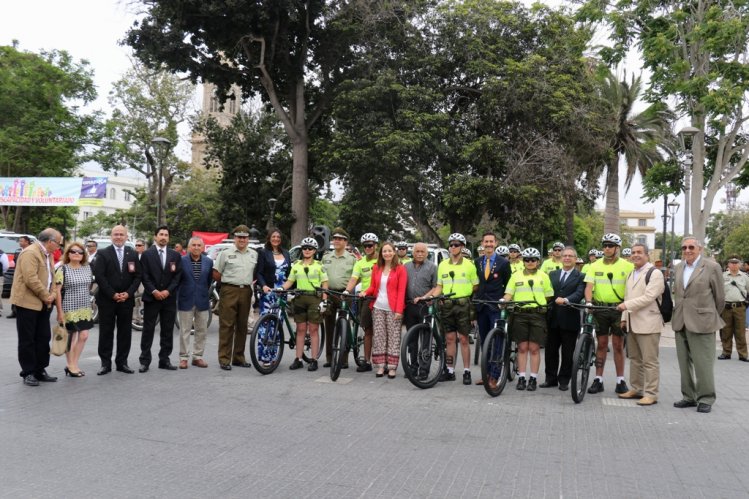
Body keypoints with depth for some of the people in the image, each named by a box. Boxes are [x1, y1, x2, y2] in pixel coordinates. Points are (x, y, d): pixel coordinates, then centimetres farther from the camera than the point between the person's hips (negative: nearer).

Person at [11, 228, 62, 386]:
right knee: (27, 340, 1)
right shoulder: (30, 253, -16)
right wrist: (46, 296, -14)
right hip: (28, 303, -9)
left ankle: (39, 371, 19)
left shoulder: (48, 254, 13)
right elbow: (31, 279, -23)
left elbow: (51, 277, 17)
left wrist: (52, 294, -1)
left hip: (43, 305, 9)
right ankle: (28, 373, 9)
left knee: (43, 338, 10)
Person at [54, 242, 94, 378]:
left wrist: (89, 303, 13)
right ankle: (71, 366, 17)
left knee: (84, 336, 3)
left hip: (85, 308, 5)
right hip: (69, 308, -5)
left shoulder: (87, 268, 7)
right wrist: (60, 311, -15)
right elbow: (57, 291, -11)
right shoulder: (62, 269, -8)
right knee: (71, 337, 4)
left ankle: (73, 365, 17)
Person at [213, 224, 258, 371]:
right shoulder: (226, 254, 1)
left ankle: (239, 357, 19)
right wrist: (228, 282, 4)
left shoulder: (254, 254, 12)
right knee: (227, 326, -4)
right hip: (229, 292, -4)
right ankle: (224, 359, 0)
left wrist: (249, 282, 6)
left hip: (246, 292, 4)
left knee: (242, 326, 10)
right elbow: (216, 274, 1)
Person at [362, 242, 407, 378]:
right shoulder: (376, 268, 12)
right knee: (379, 337, 5)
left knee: (393, 338, -2)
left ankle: (392, 367, 5)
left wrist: (399, 310, -13)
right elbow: (373, 286, 15)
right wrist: (365, 292, -7)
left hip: (393, 309, -4)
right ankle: (381, 366, 12)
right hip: (378, 307, 4)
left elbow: (401, 291, -6)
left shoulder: (400, 269, -1)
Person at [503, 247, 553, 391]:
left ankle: (533, 379, 6)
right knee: (522, 347, 2)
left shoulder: (543, 276, 10)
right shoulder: (516, 275, 12)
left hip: (537, 314, -1)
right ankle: (521, 378, 7)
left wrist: (545, 307, -2)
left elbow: (548, 296, 10)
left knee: (534, 348, 0)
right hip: (520, 314, 1)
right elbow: (509, 293, 5)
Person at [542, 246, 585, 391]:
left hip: (570, 319, -4)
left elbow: (579, 294, -15)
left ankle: (564, 380, 17)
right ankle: (551, 378, 21)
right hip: (553, 318, 4)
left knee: (567, 352, 5)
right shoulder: (552, 274, 14)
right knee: (550, 350, 9)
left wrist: (566, 300, -32)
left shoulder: (580, 277, 0)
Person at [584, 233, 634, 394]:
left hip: (618, 309, -2)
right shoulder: (595, 266, 5)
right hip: (600, 309, 2)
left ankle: (620, 381, 12)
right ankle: (598, 380, 12)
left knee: (618, 345, 3)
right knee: (601, 344, 7)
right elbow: (589, 286, -2)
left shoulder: (626, 266, -1)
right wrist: (588, 302, -19)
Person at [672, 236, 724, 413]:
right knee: (684, 363, 11)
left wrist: (712, 317, 9)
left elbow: (720, 297, 0)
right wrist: (678, 315, 13)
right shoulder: (678, 267, 11)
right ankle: (689, 397, 22)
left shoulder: (712, 267, -6)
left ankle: (706, 399, 11)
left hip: (701, 323, -6)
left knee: (703, 363, -1)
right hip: (681, 324, 6)